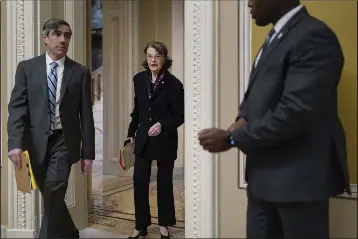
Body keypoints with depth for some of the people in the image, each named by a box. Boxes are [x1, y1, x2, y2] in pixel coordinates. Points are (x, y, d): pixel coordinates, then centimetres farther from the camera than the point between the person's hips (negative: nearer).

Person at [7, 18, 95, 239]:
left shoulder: (80, 72, 2)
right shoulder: (27, 68, 3)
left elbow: (86, 114, 1)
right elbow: (17, 107, -3)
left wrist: (88, 152, -1)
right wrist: (16, 142, -16)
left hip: (64, 141, -2)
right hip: (36, 142, 2)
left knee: (54, 196, -12)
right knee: (51, 197, 13)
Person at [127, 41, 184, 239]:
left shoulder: (174, 84, -13)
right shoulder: (139, 79, 2)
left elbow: (180, 116, -11)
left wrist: (162, 125, -27)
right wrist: (131, 132, 13)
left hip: (165, 140, -3)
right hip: (143, 138, 4)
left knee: (164, 182, 11)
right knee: (139, 181, 2)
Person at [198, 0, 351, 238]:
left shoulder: (313, 37, -17)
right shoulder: (275, 37, 14)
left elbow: (295, 112, -25)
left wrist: (231, 138, -17)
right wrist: (241, 122, -3)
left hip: (298, 175, -9)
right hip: (264, 172, 9)